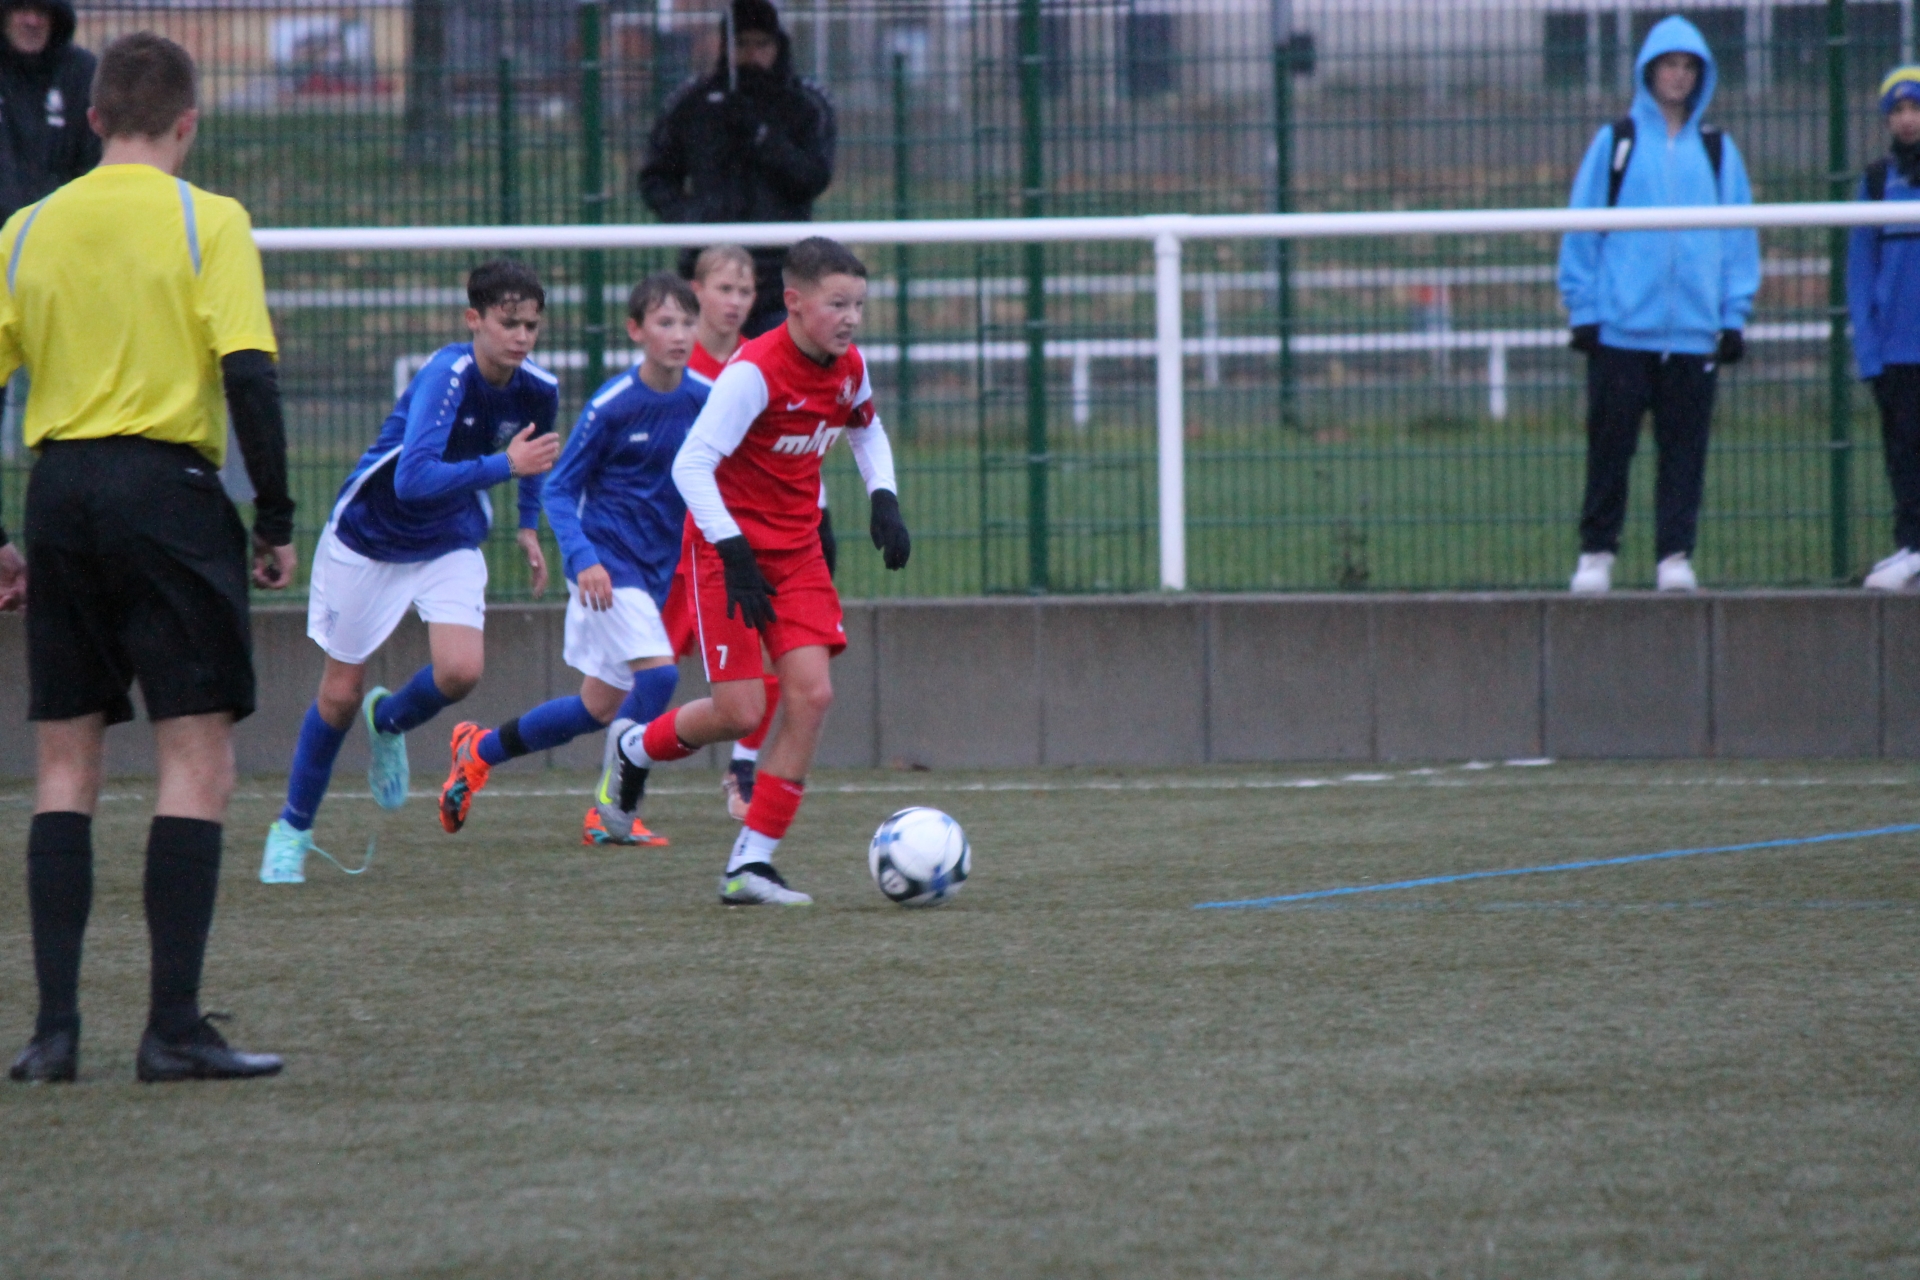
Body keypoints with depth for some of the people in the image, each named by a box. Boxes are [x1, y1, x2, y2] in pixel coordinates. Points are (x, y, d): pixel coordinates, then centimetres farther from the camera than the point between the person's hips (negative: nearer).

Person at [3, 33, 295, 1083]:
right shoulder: (207, 221, -3)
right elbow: (247, 375, -11)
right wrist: (276, 521, -5)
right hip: (167, 487, -4)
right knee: (196, 759, -2)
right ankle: (174, 1028, -8)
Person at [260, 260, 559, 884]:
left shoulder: (537, 390, -10)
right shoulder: (446, 377, -30)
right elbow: (413, 481, -41)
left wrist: (529, 525, 15)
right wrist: (503, 465, -46)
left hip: (451, 545, 4)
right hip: (367, 537, -4)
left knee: (460, 671, -20)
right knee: (341, 694, 3)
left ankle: (389, 722, 15)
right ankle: (292, 828, 24)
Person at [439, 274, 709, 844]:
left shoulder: (706, 400, -2)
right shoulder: (610, 406, -13)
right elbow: (559, 488, -8)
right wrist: (583, 559, -21)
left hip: (657, 569, 6)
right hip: (607, 564, -6)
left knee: (600, 710, 11)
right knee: (658, 672, -23)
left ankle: (479, 750, 32)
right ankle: (612, 810, -9)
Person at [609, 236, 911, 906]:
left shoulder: (849, 367, 0)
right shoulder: (756, 370, -22)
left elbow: (866, 430, 23)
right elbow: (690, 464, -24)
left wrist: (884, 499, 7)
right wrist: (735, 555, -30)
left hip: (797, 549, 6)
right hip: (729, 547, -6)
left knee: (811, 693, -10)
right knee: (740, 712, -10)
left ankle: (752, 863, -4)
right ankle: (639, 747, 25)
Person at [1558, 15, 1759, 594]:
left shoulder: (1717, 151, 11)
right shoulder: (1615, 142, 6)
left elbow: (1739, 238, 12)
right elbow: (1581, 231, 5)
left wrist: (1734, 316, 4)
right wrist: (1583, 310, -1)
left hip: (1693, 330, 2)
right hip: (1621, 328, -2)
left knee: (1684, 450, 1)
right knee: (1609, 444, 0)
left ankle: (1675, 557, 5)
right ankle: (1596, 552, 8)